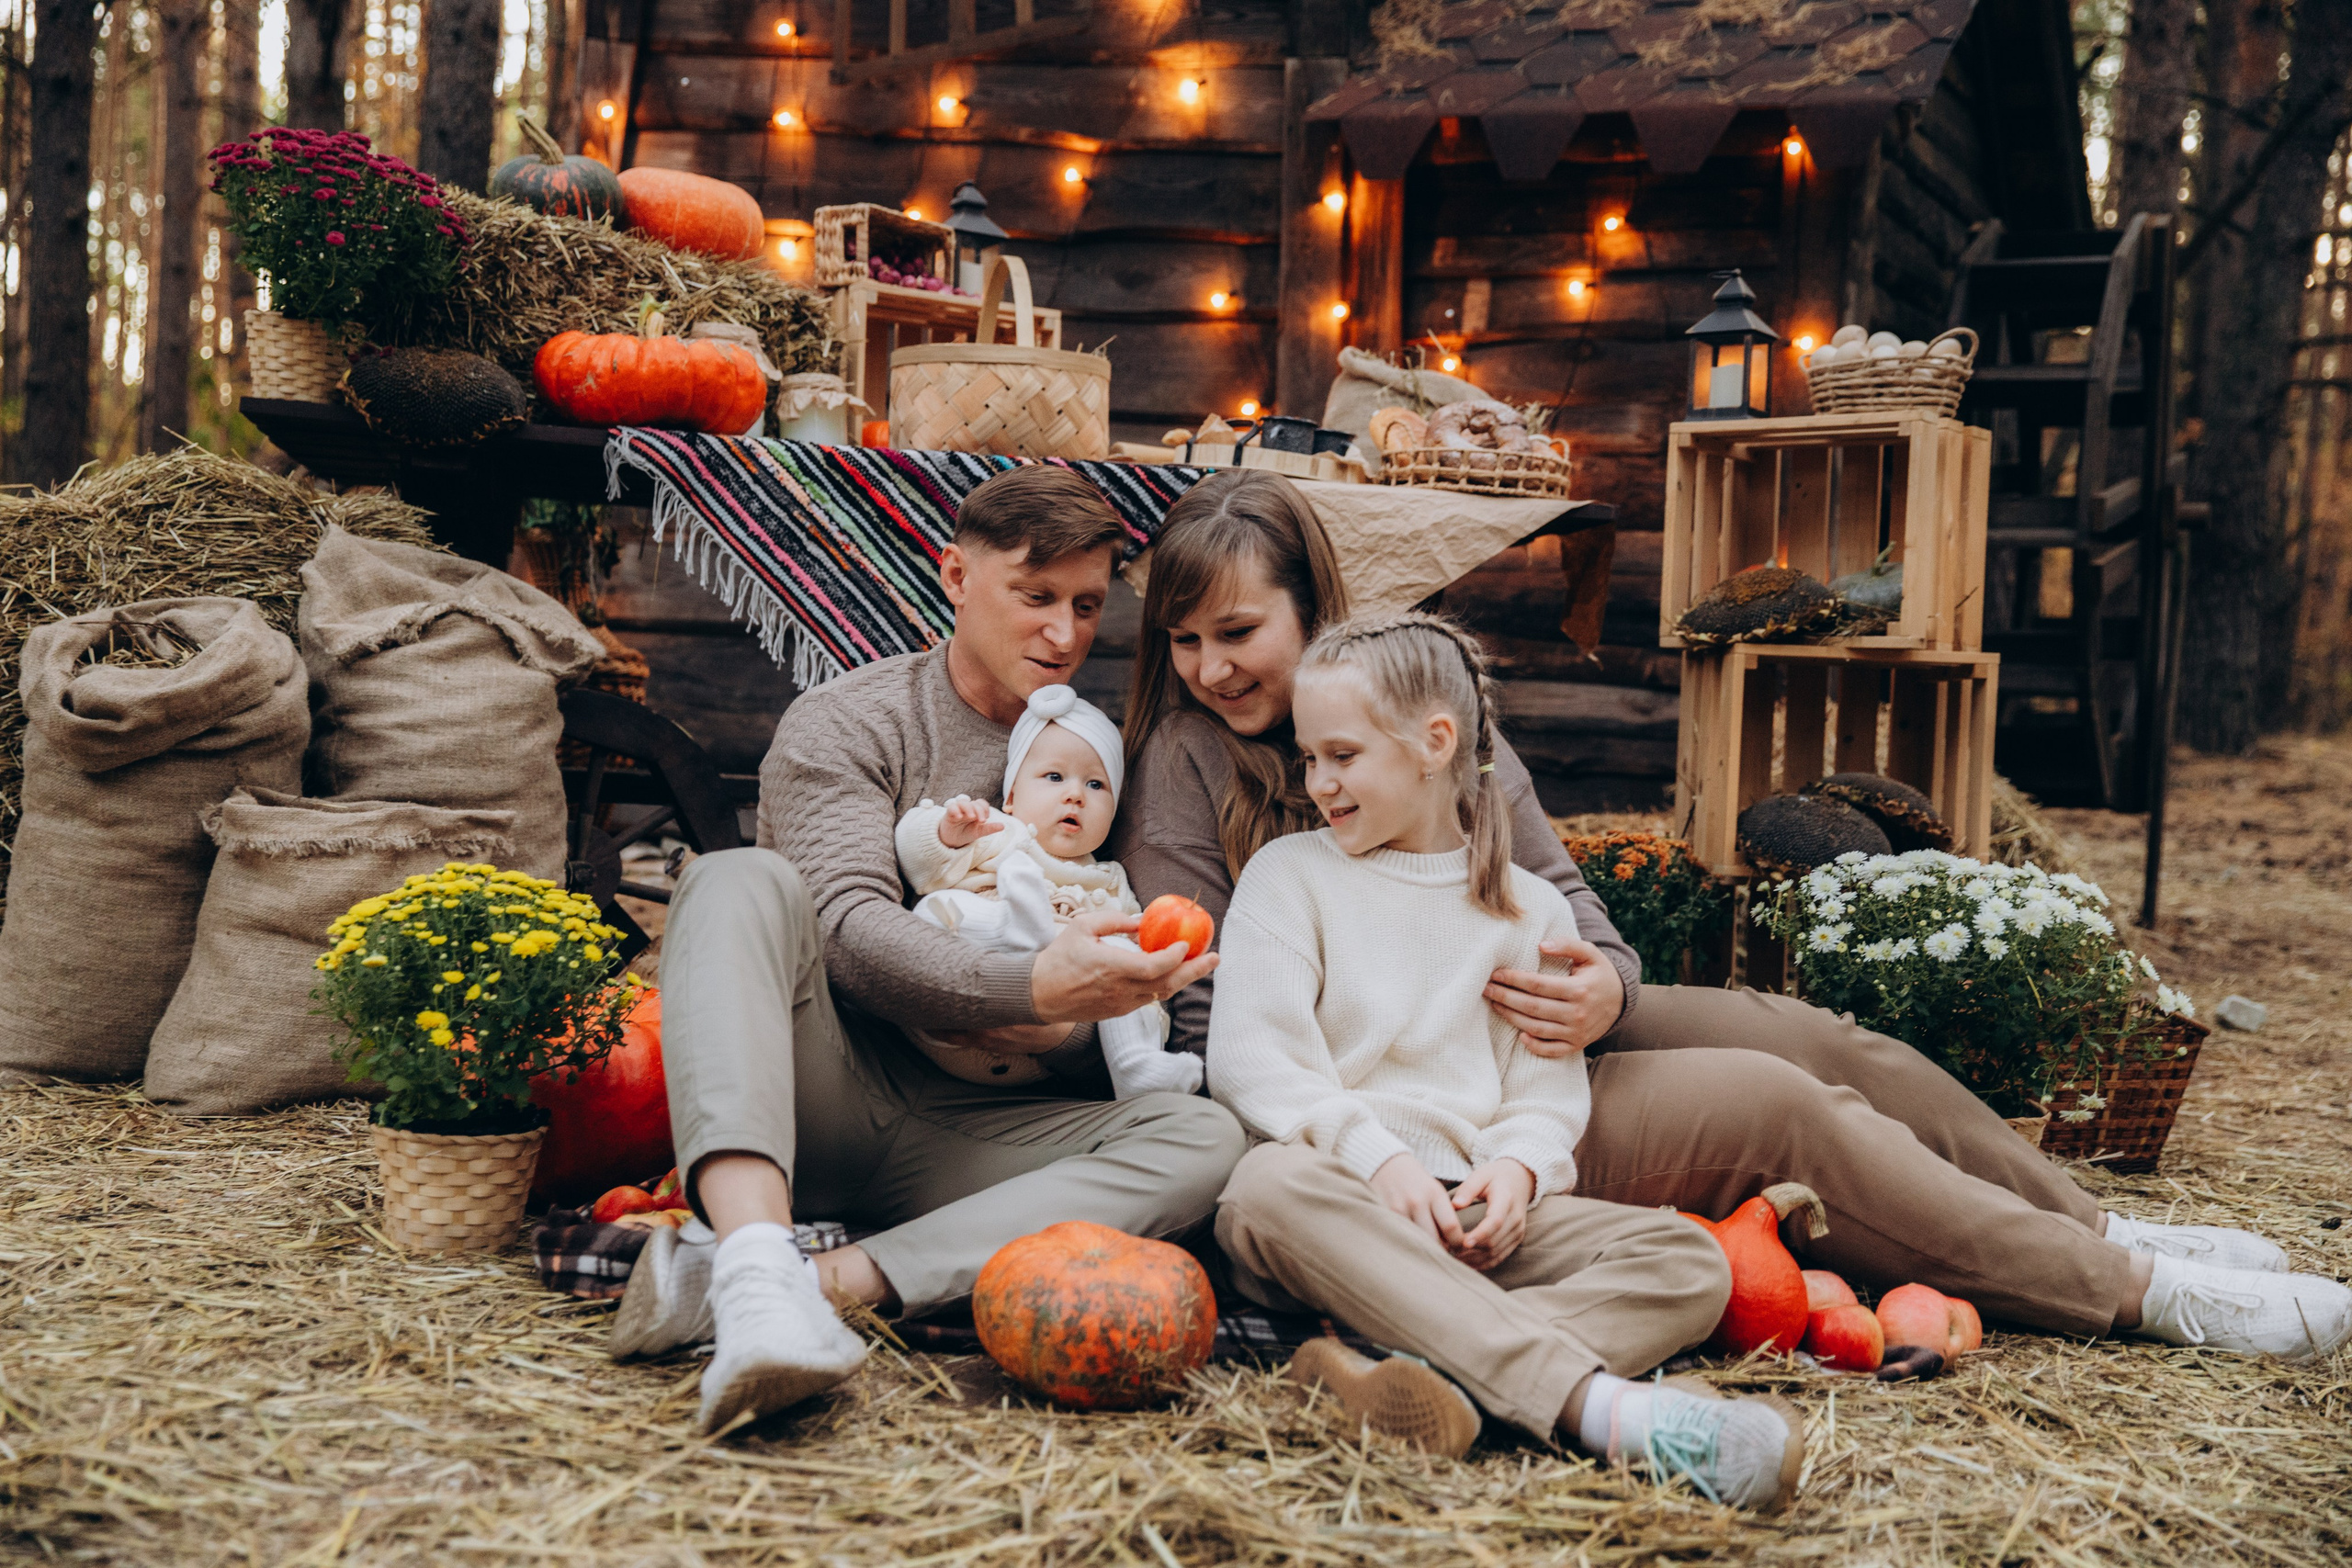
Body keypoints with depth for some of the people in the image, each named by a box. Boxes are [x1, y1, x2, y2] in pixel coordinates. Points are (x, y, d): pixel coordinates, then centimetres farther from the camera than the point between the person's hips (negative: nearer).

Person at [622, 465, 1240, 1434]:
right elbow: (852, 929, -14)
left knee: (1203, 1138, -23)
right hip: (815, 1102, -3)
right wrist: (1032, 988, -30)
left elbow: (1128, 1039, 13)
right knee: (743, 882, -28)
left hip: (959, 1140, 3)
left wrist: (1061, 1035, -11)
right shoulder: (846, 722, 4)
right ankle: (756, 1264, -50)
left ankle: (832, 1278, -38)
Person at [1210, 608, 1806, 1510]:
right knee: (1271, 1186, -40)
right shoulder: (1290, 875, 12)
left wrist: (1519, 1165, -11)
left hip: (1472, 1210, 3)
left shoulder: (1527, 907, 19)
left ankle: (1445, 1376, -48)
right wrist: (1377, 1158, -16)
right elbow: (1251, 1056, -1)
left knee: (1690, 1262, -20)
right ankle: (1600, 1405, -52)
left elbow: (1547, 1087, 13)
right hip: (1337, 1191, -2)